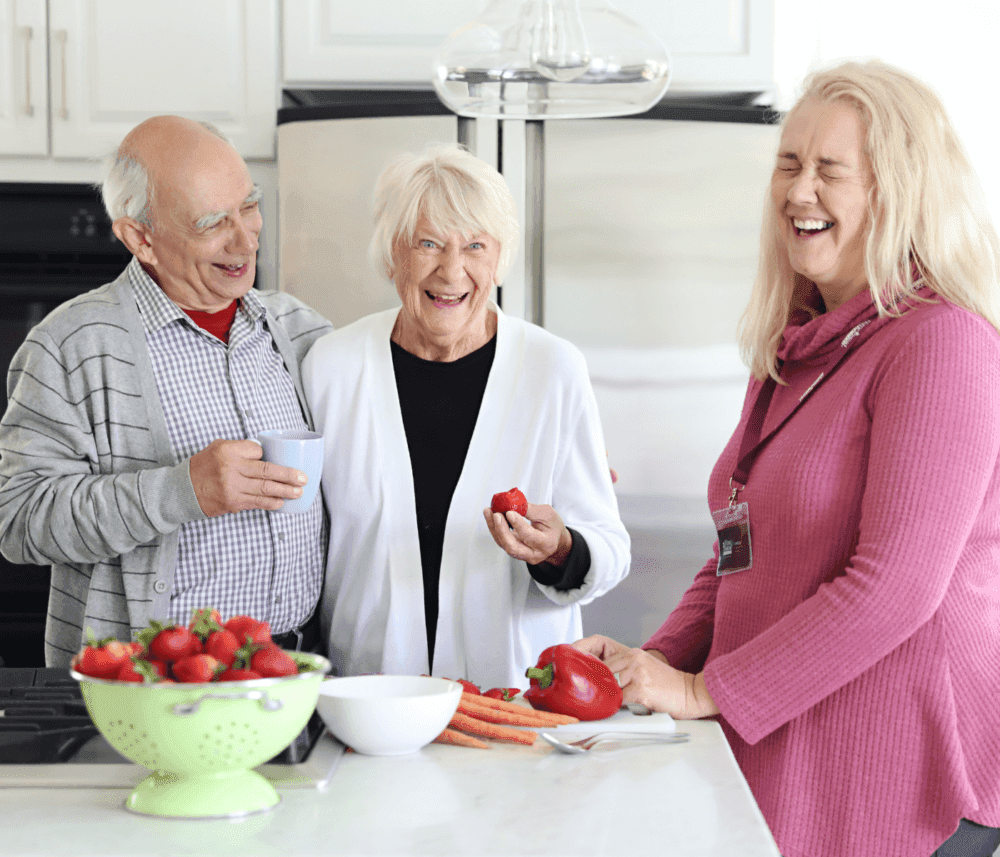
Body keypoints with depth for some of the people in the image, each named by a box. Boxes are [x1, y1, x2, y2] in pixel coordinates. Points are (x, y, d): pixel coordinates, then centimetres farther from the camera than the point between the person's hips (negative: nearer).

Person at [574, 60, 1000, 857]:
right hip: (776, 758, 7)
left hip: (899, 770, -7)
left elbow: (895, 586, -19)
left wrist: (701, 689, -15)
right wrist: (656, 663, 4)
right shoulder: (793, 350, 15)